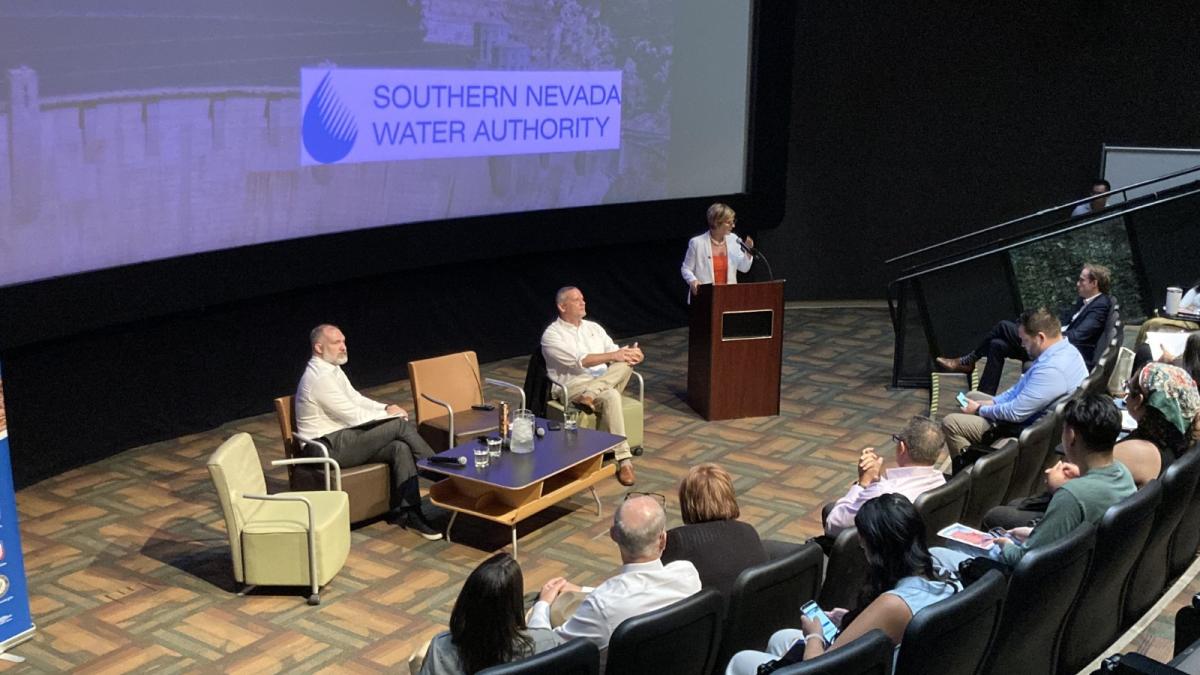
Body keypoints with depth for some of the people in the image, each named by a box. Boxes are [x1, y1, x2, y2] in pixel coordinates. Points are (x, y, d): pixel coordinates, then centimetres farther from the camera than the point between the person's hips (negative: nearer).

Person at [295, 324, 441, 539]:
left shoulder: (332, 369, 12)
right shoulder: (319, 378, -20)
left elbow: (356, 399, 18)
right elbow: (354, 416, -19)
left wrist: (387, 408, 0)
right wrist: (387, 414, -6)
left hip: (343, 436, 9)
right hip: (329, 447, -9)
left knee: (401, 448, -14)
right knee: (400, 425, -16)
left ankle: (407, 513, -15)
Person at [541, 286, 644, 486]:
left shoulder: (593, 327, 19)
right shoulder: (552, 334, -2)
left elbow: (615, 352, 12)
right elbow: (578, 361, -16)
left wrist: (630, 353, -13)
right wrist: (612, 356, -22)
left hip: (603, 381, 6)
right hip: (574, 385, -6)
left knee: (626, 362, -22)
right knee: (611, 396, -35)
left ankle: (591, 395, -31)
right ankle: (623, 459, -34)